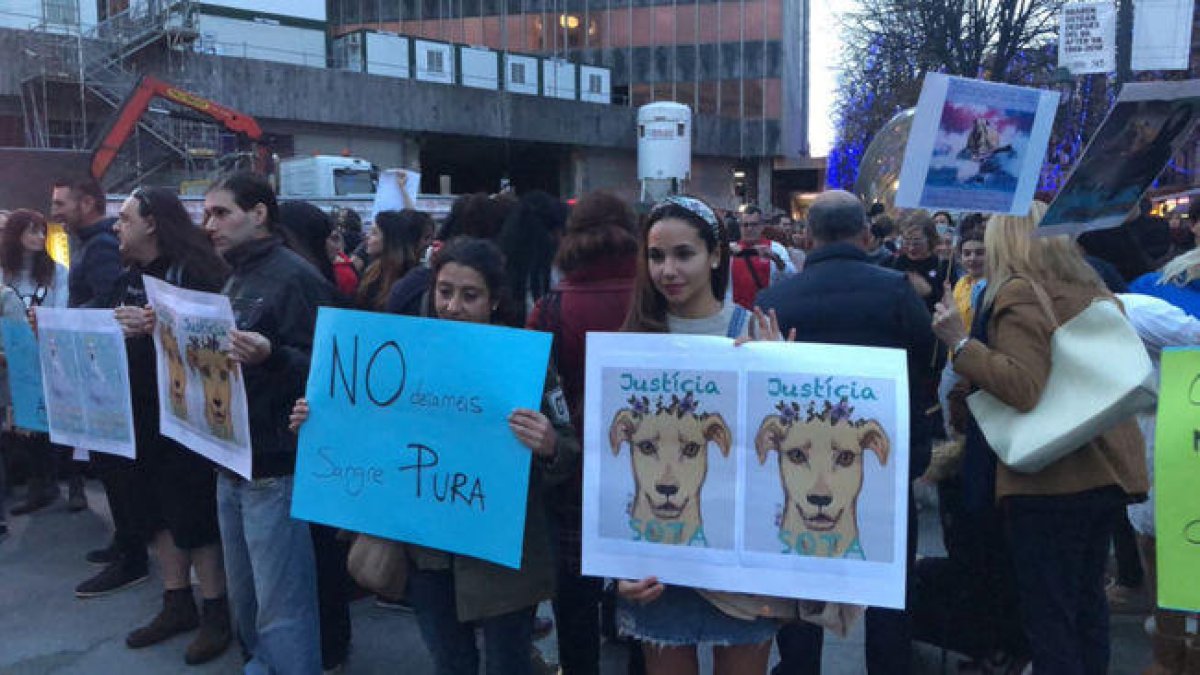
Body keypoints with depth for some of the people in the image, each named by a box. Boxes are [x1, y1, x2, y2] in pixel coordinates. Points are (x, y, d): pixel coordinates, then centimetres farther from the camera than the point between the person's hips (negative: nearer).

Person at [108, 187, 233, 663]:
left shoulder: (191, 271, -12)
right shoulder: (130, 277, 12)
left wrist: (159, 327, -29)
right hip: (140, 414, 9)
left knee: (193, 514, -1)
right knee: (152, 508, 15)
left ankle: (216, 612, 13)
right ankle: (178, 604, 29)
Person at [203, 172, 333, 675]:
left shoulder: (295, 278, -12)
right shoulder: (235, 280, 14)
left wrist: (270, 356, -35)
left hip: (275, 468, -9)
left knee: (280, 611, -2)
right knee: (245, 600, 19)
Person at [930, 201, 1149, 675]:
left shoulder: (1020, 294, -13)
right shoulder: (1091, 287, 12)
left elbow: (1024, 387, -25)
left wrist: (961, 342, -21)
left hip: (1050, 477, -8)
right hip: (1108, 470, 9)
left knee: (1048, 616, 0)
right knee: (1086, 601, 20)